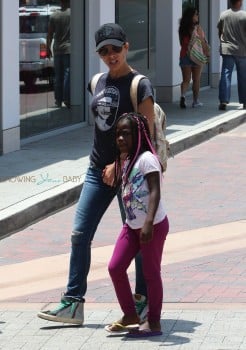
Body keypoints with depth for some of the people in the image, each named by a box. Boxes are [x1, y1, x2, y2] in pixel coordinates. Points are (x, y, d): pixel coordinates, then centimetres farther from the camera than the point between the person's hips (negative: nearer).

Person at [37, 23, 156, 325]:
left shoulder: (139, 85, -11)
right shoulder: (98, 83, 10)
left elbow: (146, 135, -14)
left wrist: (119, 165, -18)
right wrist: (103, 164, 15)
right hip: (98, 169, 6)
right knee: (80, 234, 0)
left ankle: (143, 300, 18)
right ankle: (73, 304, 3)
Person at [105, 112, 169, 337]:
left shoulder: (146, 159, -15)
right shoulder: (127, 162, 11)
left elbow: (155, 192, -23)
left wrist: (148, 223, -31)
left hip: (153, 225, -8)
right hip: (132, 225, 8)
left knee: (151, 272, 1)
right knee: (115, 267, 3)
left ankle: (154, 322, 13)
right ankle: (130, 315, 16)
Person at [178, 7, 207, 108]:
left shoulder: (182, 28, 1)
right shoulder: (197, 28, -10)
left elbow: (182, 43, 7)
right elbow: (203, 43, -8)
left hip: (184, 55, 3)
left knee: (186, 79, 7)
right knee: (196, 80, 9)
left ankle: (182, 95, -18)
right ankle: (195, 101, 15)